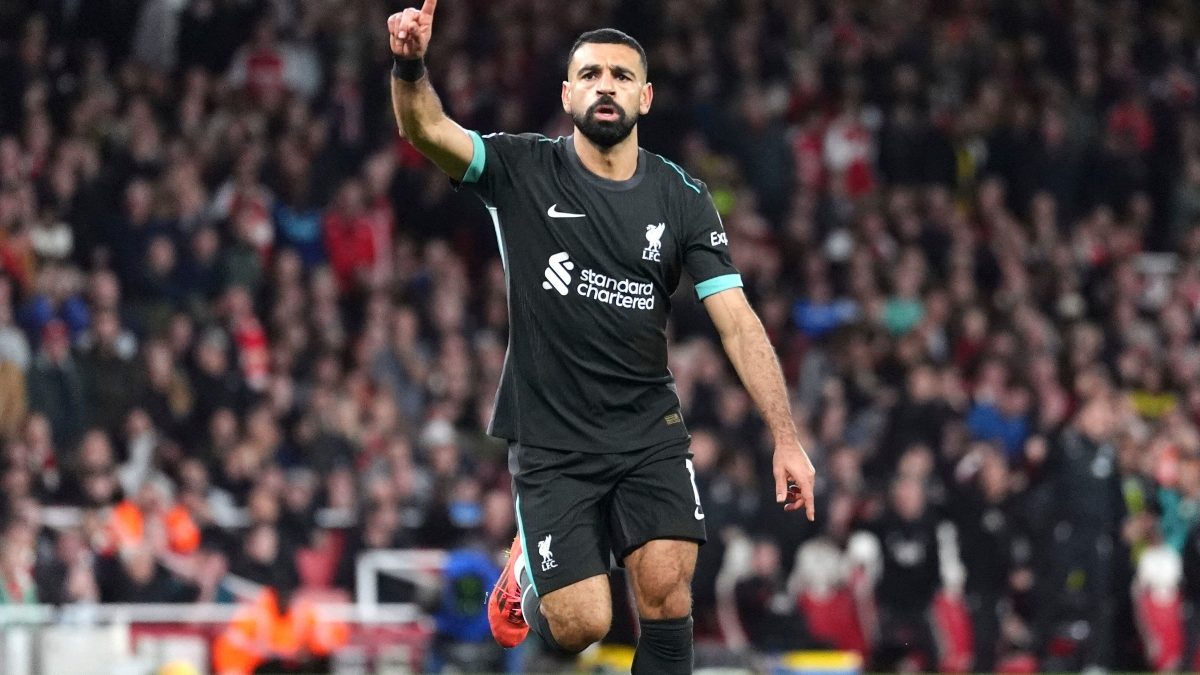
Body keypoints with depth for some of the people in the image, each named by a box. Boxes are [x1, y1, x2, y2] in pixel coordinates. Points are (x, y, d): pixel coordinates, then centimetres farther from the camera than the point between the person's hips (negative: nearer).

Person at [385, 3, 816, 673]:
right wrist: (410, 67, -45)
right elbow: (428, 130, -22)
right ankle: (527, 569, 31)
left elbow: (738, 322, -5)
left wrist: (787, 438, -14)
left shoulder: (683, 198, -1)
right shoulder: (524, 171, -5)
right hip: (551, 439, -2)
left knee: (667, 592, -17)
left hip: (650, 432, 2)